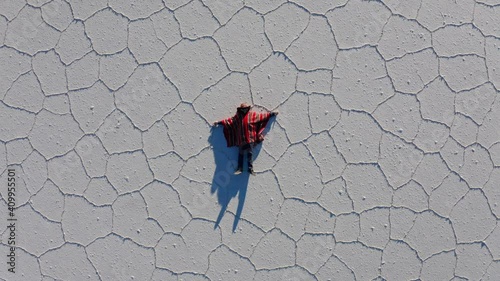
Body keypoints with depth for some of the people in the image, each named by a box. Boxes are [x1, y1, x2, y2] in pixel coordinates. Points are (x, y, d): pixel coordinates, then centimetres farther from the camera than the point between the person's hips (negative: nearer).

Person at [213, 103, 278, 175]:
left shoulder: (253, 114, 6)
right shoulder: (237, 117, 8)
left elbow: (262, 115, 12)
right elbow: (229, 120, 15)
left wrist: (271, 113, 14)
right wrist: (219, 122, 16)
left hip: (250, 139, -1)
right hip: (241, 139, 1)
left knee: (250, 153, -3)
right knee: (240, 153, 1)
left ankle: (250, 168, -1)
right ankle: (240, 168, 4)